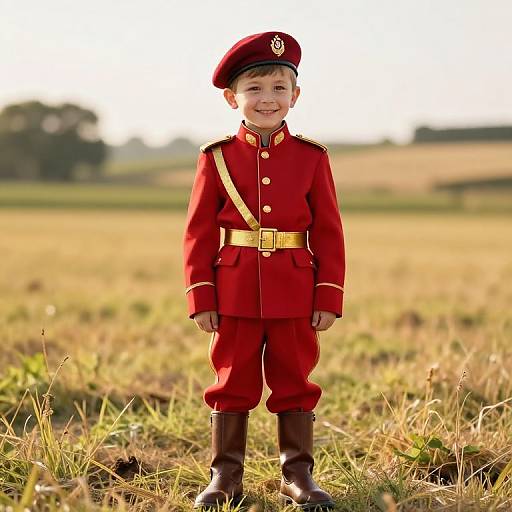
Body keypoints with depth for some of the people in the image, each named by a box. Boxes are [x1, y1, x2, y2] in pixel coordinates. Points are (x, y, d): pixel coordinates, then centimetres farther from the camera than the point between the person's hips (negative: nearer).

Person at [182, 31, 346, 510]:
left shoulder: (311, 157, 2)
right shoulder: (217, 157, 1)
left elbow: (328, 232, 3)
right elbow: (198, 232, 1)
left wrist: (329, 297, -2)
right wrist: (200, 298, -4)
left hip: (294, 295, 0)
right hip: (234, 294, 0)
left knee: (294, 382, 8)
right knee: (232, 382, 7)